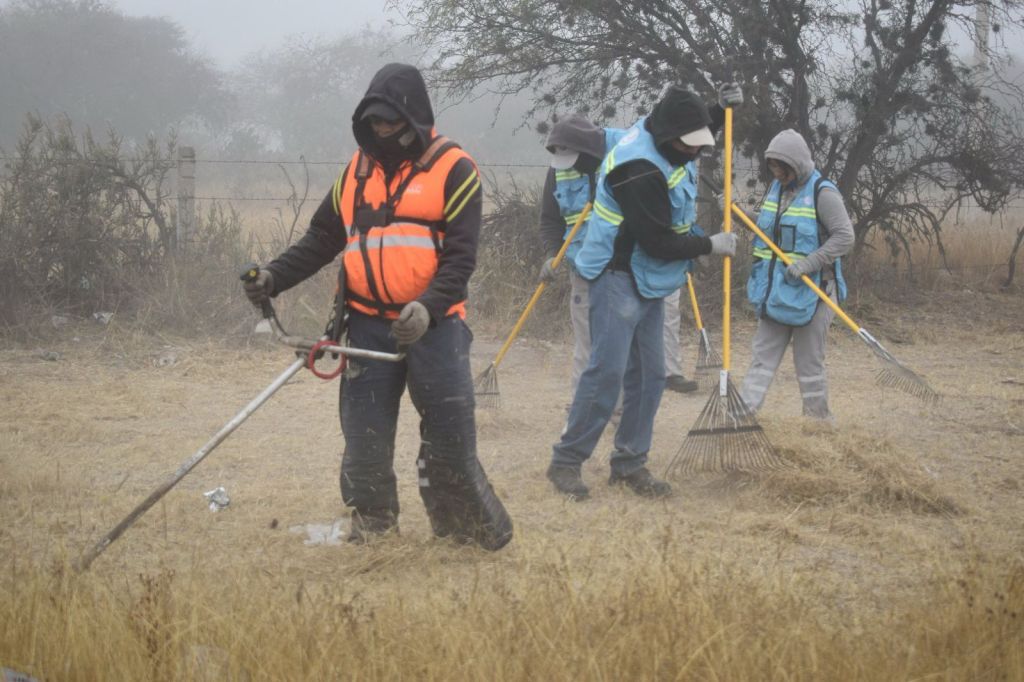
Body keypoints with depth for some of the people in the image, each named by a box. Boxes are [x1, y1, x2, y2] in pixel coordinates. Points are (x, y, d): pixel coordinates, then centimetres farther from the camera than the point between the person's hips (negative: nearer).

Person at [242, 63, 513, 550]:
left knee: (449, 438, -4)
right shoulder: (357, 169, 12)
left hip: (433, 325, -4)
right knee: (364, 438, 4)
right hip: (369, 325, 4)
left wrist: (428, 308, -25)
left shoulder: (453, 170, -3)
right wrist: (274, 277, 3)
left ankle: (473, 534, 7)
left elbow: (460, 257, -10)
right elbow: (321, 239, 18)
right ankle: (370, 537, 14)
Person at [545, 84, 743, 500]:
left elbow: (699, 136, 30)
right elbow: (657, 242, -24)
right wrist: (710, 246, -11)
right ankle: (565, 462, -9)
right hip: (618, 276, -10)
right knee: (608, 370, -15)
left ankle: (629, 465, 13)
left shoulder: (663, 141, 2)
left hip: (649, 280, 10)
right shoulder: (638, 170, -27)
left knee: (649, 374, 7)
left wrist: (724, 109, 13)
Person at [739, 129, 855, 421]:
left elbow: (845, 237, -18)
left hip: (810, 292, -7)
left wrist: (809, 263, -26)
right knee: (763, 357, 4)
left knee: (809, 364, 2)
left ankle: (818, 420, 14)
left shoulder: (823, 193, -13)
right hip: (774, 289, 7)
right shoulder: (776, 189, 11)